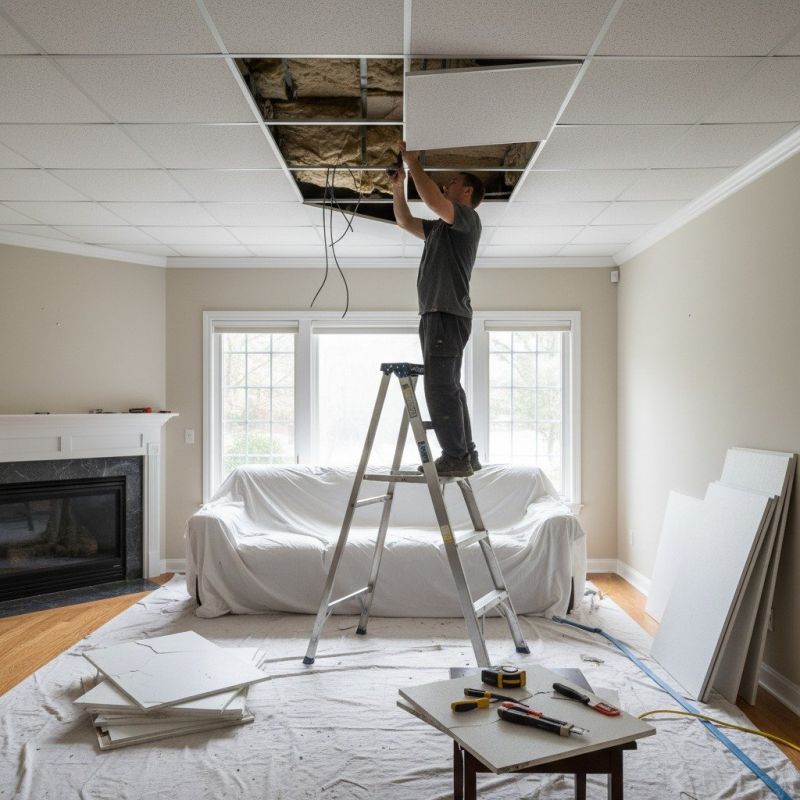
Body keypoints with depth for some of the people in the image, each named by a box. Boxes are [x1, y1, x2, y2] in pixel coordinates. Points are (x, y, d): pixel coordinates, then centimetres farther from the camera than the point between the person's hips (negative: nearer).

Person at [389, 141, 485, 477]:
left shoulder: (468, 218, -1)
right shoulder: (442, 227, 25)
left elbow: (433, 200, -19)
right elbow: (405, 221, 33)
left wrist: (413, 162, -8)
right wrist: (397, 187, 20)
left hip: (448, 314, -10)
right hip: (436, 313, 10)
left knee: (441, 386, -14)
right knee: (447, 386, 10)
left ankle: (455, 457, -11)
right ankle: (465, 454, 15)